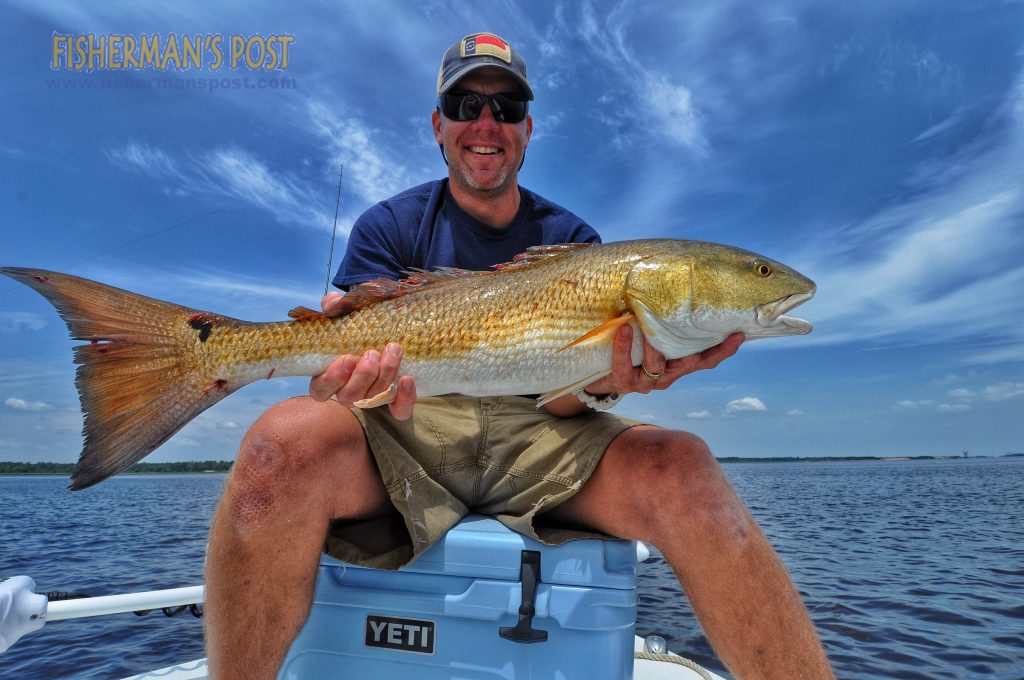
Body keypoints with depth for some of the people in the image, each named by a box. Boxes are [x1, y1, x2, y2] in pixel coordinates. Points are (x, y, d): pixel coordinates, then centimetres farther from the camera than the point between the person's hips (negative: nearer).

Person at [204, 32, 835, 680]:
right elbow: (345, 355, -4)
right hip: (407, 429, 0)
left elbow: (561, 393, 2)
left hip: (534, 438, 1)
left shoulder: (571, 238, 11)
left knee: (680, 466, -29)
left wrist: (600, 380, -23)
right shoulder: (389, 226, 8)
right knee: (286, 441, -33)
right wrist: (343, 379, -30)